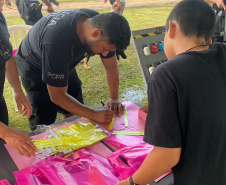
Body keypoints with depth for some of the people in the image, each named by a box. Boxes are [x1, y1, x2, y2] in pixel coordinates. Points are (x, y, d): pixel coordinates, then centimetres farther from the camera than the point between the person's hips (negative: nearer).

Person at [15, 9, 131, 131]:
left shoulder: (99, 22, -23)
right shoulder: (57, 42, -43)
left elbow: (111, 65, -8)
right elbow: (57, 96, -33)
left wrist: (114, 98, -18)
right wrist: (93, 115, -32)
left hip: (64, 64, 6)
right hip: (34, 67, -5)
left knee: (73, 114, 7)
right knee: (44, 122, -8)